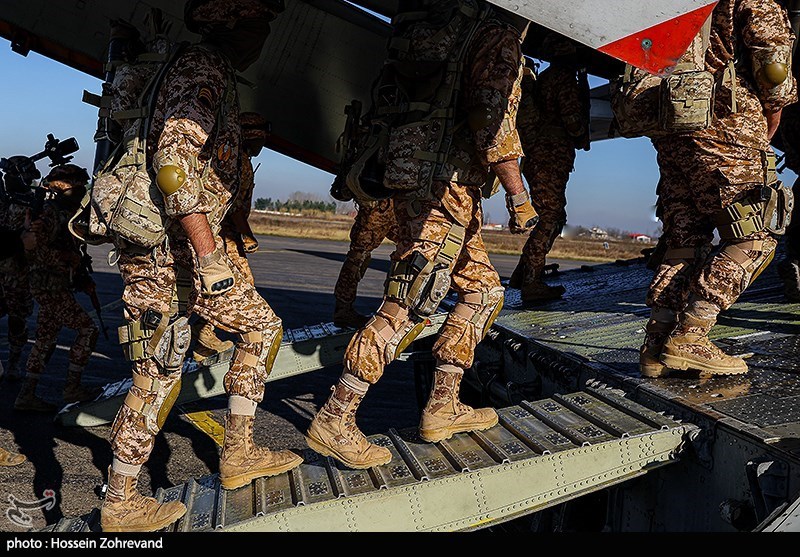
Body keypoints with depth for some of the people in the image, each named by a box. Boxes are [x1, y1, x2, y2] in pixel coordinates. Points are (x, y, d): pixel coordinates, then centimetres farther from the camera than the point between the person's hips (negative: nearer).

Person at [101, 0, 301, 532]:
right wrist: (209, 252, -28)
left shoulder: (219, 74, 20)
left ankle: (239, 453, 16)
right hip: (163, 246, -10)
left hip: (190, 244, 10)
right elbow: (174, 157, -25)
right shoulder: (204, 67, -11)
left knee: (262, 325, 11)